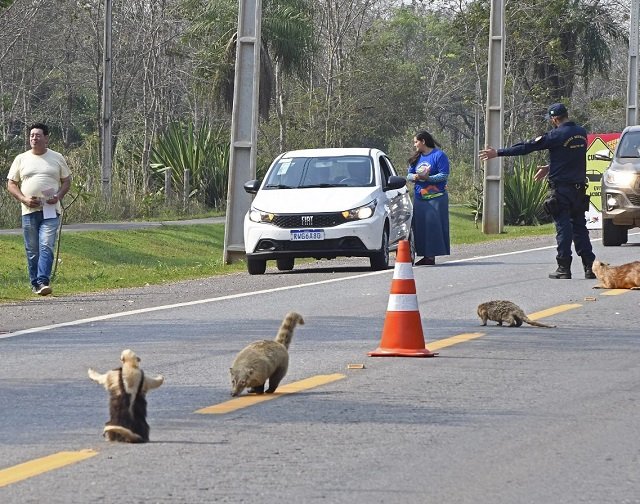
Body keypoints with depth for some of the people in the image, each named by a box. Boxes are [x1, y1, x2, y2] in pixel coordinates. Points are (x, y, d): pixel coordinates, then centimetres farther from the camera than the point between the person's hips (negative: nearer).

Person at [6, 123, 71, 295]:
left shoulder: (57, 158, 8)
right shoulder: (21, 159, 9)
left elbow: (66, 181, 13)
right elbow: (11, 184, 10)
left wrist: (58, 196, -7)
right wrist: (24, 199, -7)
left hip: (51, 211, -2)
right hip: (29, 211, 2)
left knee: (46, 247, -15)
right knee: (32, 250, 5)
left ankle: (43, 281, -22)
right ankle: (35, 283, 14)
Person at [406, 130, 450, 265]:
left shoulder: (439, 155, -3)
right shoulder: (416, 158, 17)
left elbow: (444, 175, -10)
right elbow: (409, 174, 17)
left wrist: (428, 178, -20)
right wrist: (413, 177, -6)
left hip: (436, 197, -6)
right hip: (419, 197, 6)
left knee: (433, 225, -10)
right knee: (420, 226, 1)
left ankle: (432, 256, -9)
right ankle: (425, 256, 4)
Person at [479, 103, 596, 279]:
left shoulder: (557, 135, -12)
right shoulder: (581, 133, 8)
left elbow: (526, 147, -10)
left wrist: (498, 153, -4)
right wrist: (549, 167, 30)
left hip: (561, 189, -6)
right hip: (579, 189, 6)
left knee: (563, 228, -2)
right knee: (580, 227, 10)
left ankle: (564, 268, -1)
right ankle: (590, 267, 6)